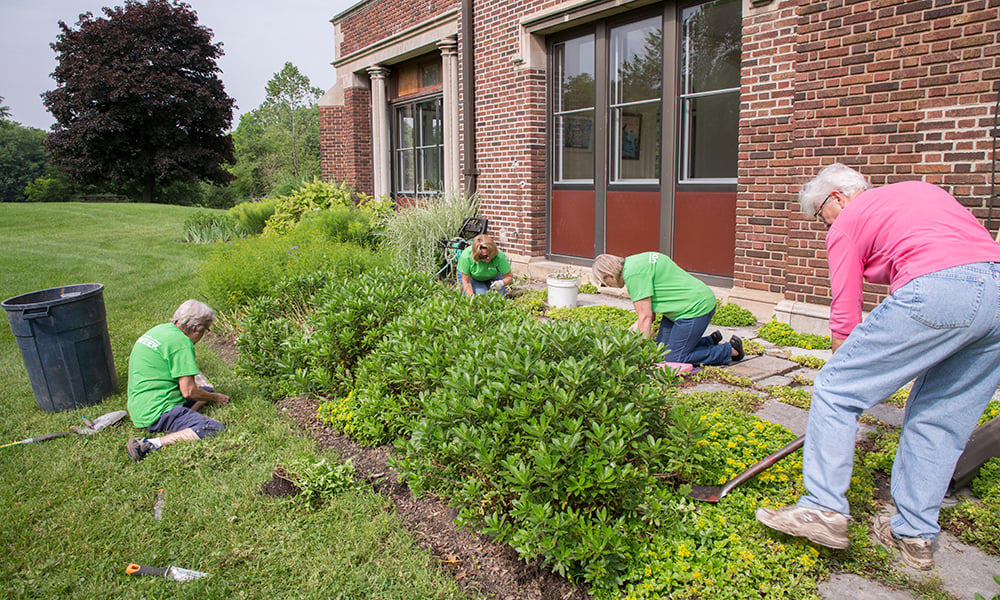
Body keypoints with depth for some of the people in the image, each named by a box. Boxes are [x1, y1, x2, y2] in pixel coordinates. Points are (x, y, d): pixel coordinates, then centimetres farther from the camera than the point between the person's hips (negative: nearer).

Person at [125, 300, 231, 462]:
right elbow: (189, 391, -16)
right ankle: (151, 444, -26)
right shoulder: (181, 341, -14)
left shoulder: (159, 329, 15)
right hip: (157, 411, -11)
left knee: (207, 390, 25)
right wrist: (216, 398, 3)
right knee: (215, 430, -26)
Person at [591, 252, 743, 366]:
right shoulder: (633, 263, 9)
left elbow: (645, 316, -21)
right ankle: (710, 341, 24)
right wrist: (636, 327, 2)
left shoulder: (633, 273, -22)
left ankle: (730, 350, 9)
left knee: (675, 359, -6)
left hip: (697, 307, -10)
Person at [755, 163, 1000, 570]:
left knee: (835, 389, 2)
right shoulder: (920, 190, 32)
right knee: (940, 421, 16)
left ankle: (824, 509, 2)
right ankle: (914, 536, 23)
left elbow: (845, 316, 12)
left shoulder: (848, 221, 12)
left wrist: (851, 379, 24)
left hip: (937, 291, -8)